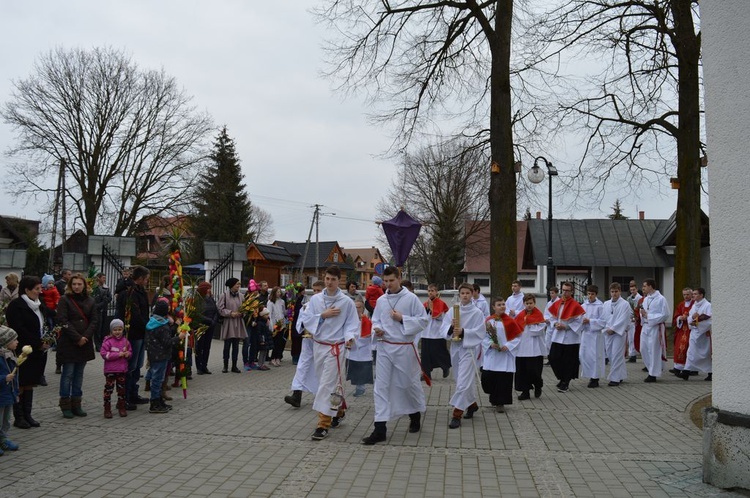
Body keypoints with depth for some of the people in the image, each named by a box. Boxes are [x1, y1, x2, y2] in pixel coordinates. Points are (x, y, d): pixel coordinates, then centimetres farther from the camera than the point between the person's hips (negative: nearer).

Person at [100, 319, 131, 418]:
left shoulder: (125, 341, 5)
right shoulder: (108, 341, -8)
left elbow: (130, 351, 16)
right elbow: (103, 354, -15)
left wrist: (128, 354, -9)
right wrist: (118, 354, -21)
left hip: (122, 370, 4)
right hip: (110, 370, -4)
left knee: (122, 389, 11)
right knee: (108, 389, 0)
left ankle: (121, 408, 22)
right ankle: (107, 409, 9)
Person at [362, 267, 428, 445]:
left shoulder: (411, 298, -7)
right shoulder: (381, 300, 6)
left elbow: (423, 320, -7)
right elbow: (376, 320, 15)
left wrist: (402, 319, -17)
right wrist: (377, 329, -6)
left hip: (404, 347, -3)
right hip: (385, 347, 4)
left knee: (409, 383, 11)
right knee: (381, 386, -1)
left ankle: (415, 415, 39)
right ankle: (379, 429, 3)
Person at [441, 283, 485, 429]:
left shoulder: (477, 313, -5)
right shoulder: (452, 310, 5)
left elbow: (480, 332, -10)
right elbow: (444, 329, 2)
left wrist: (463, 332, -21)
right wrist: (451, 327, -19)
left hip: (469, 348, -4)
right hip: (455, 348, 5)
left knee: (463, 382, -10)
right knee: (466, 379, 19)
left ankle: (457, 415, -8)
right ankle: (472, 404, 40)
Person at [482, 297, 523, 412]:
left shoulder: (510, 321, -3)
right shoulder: (488, 321, 2)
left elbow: (518, 337, -1)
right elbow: (483, 336, 4)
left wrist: (508, 346, -12)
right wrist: (490, 344, -13)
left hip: (505, 356, -1)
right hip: (490, 356, 2)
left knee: (504, 379, -3)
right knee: (487, 378, 0)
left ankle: (500, 403, 12)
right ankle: (494, 397, 28)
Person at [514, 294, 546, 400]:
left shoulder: (539, 315, -3)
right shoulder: (520, 316, 8)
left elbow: (539, 330, -12)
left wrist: (527, 322, -10)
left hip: (535, 348, -4)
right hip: (522, 347, 4)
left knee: (533, 370, -3)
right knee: (522, 370, 4)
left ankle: (538, 387, 25)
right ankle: (525, 392, 14)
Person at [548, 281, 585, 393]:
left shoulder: (575, 305, -10)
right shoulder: (557, 304, 6)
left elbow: (579, 322, -10)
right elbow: (552, 317, 13)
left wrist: (565, 326, -16)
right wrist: (555, 324, -7)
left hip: (570, 338, -5)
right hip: (557, 337, 5)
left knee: (568, 362, 2)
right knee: (553, 359, 4)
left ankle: (565, 384, 15)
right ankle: (562, 379, 25)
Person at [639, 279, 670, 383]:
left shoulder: (661, 299, -10)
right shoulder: (646, 299, 13)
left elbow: (666, 315, -14)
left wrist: (648, 316, -15)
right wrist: (642, 313, -4)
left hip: (655, 327, -7)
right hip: (645, 326, 7)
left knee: (654, 350, 0)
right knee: (643, 349, 9)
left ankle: (653, 374, 9)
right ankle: (652, 369, 25)